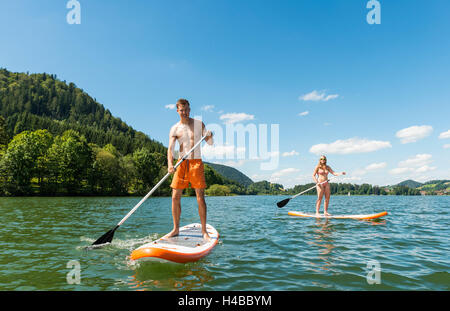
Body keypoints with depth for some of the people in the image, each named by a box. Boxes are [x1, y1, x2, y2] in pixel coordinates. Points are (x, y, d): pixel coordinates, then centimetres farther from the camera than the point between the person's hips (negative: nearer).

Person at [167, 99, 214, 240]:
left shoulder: (199, 124, 7)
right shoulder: (175, 129, 5)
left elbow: (210, 143, 10)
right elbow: (170, 148, -7)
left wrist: (210, 136, -14)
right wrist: (170, 164, -25)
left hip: (196, 163, -1)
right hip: (181, 163, 1)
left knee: (200, 198, -5)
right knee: (175, 197, 1)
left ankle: (204, 230, 6)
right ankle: (176, 229, 15)